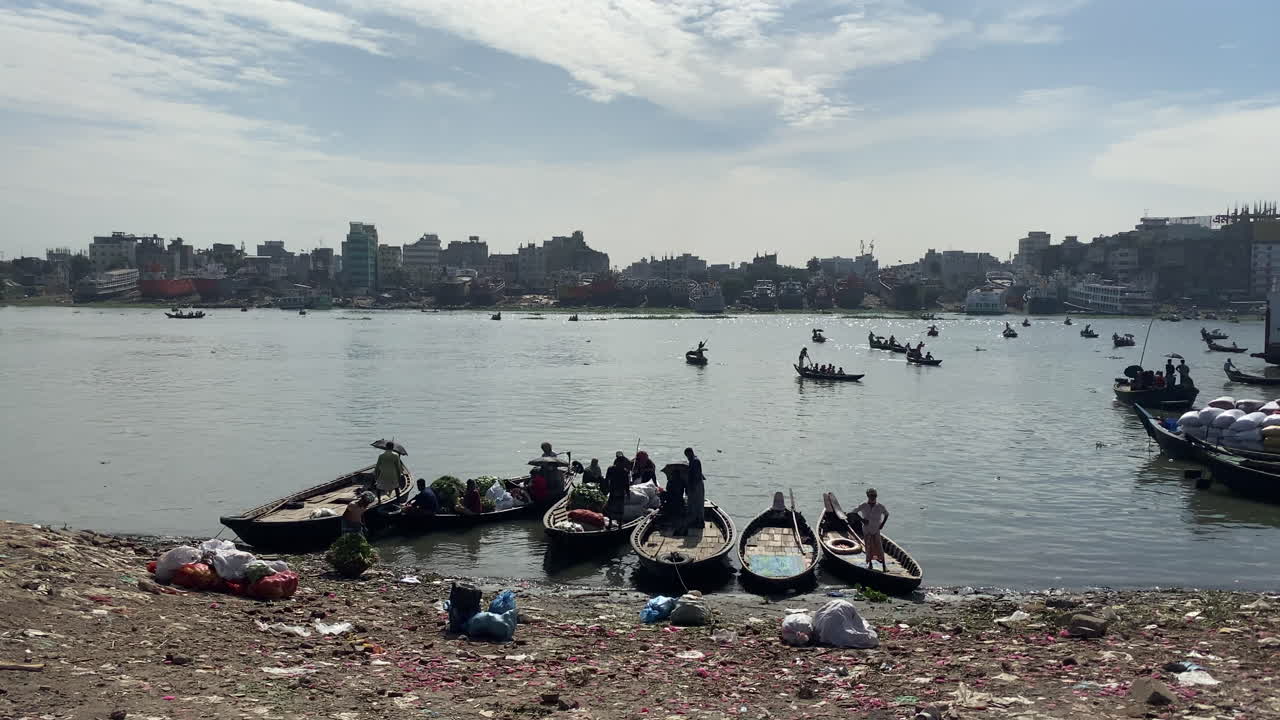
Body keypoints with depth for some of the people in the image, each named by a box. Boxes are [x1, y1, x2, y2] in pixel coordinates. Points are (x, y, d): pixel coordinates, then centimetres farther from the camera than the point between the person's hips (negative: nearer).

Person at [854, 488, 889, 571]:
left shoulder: (880, 507, -7)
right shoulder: (863, 506, -8)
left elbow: (886, 514, 9)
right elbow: (854, 512, 1)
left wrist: (882, 524, 0)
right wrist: (862, 519, -10)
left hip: (876, 530, 0)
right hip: (866, 530, 0)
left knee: (879, 547, -5)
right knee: (868, 547, 7)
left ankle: (884, 565, 0)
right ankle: (869, 563, 24)